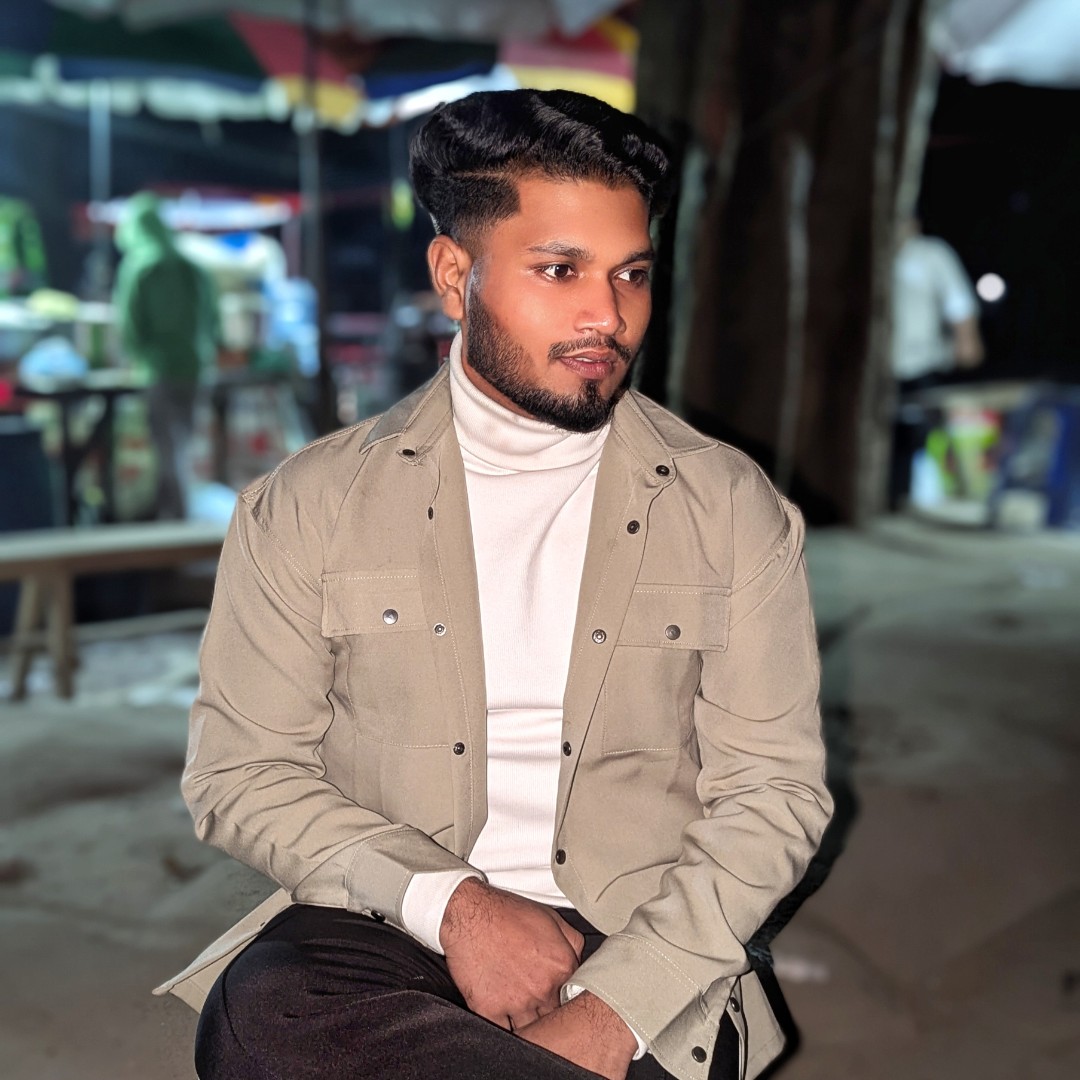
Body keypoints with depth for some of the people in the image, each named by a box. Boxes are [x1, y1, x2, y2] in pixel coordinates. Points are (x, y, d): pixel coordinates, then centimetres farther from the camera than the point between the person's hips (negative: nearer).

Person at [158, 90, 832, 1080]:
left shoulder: (734, 512, 3)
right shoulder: (306, 508, 3)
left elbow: (773, 795, 1)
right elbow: (241, 774, 3)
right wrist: (448, 902, -13)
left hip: (637, 948, -1)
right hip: (384, 929, 2)